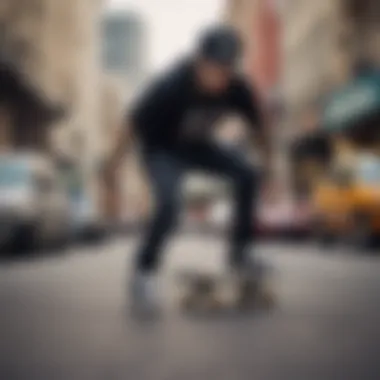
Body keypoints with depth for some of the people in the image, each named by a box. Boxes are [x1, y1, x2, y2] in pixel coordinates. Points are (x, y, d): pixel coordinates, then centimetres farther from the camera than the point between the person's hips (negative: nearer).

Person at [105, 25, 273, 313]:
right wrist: (116, 159, -15)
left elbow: (256, 122, -3)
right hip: (161, 150, -4)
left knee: (248, 175, -15)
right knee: (170, 205, -29)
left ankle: (240, 251, 0)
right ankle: (144, 273, -9)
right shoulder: (171, 86, -33)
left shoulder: (238, 88, -21)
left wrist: (267, 157, 4)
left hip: (197, 145, 5)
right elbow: (135, 121, -23)